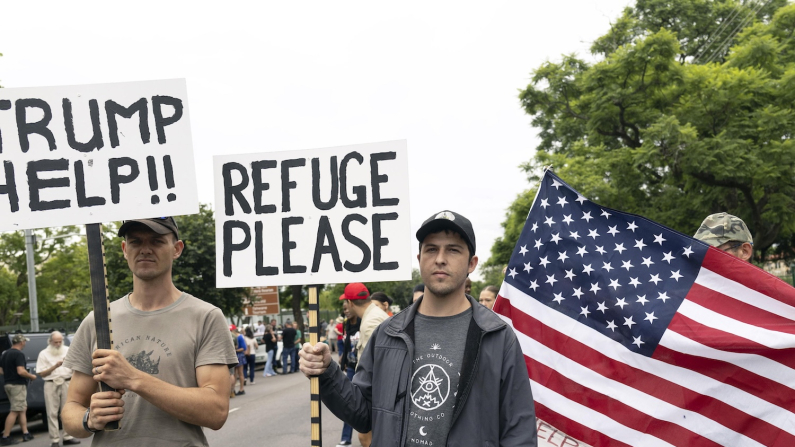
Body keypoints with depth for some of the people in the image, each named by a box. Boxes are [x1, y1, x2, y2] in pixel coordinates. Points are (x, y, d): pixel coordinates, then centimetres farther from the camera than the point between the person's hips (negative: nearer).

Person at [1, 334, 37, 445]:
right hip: (17, 385, -10)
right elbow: (21, 371, -24)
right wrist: (32, 376, -9)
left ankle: (25, 433, 16)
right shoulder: (19, 354, -15)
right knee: (14, 411, -7)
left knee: (23, 409, 15)